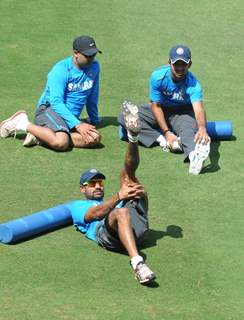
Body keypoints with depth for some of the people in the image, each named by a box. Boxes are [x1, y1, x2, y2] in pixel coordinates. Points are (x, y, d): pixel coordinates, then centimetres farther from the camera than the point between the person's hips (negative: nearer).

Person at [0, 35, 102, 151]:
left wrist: (94, 120, 29)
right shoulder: (61, 70, -12)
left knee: (95, 138, -27)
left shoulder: (94, 67, 7)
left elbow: (92, 98, 21)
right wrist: (77, 124, -28)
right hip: (49, 110, -6)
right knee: (61, 143, -38)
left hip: (72, 117, 6)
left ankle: (41, 138, -19)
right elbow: (56, 102, -21)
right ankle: (23, 124, -10)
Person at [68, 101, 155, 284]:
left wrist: (141, 193, 2)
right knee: (121, 213, -40)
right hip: (105, 230, -4)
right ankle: (137, 263, -58)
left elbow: (140, 207, 24)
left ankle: (133, 137, -18)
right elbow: (94, 214, 6)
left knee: (127, 174, 9)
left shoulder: (111, 203, 45)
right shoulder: (78, 206, 32)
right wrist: (119, 197, -6)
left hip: (136, 226, 5)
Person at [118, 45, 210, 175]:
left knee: (188, 130, -39)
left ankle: (194, 155, -69)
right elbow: (156, 106, -17)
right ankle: (161, 140, -30)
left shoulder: (192, 83, -29)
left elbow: (198, 108, -45)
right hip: (160, 110, 3)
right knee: (124, 118, -19)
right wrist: (167, 132, -26)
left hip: (183, 112, -3)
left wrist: (202, 129, -67)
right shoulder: (158, 76, -24)